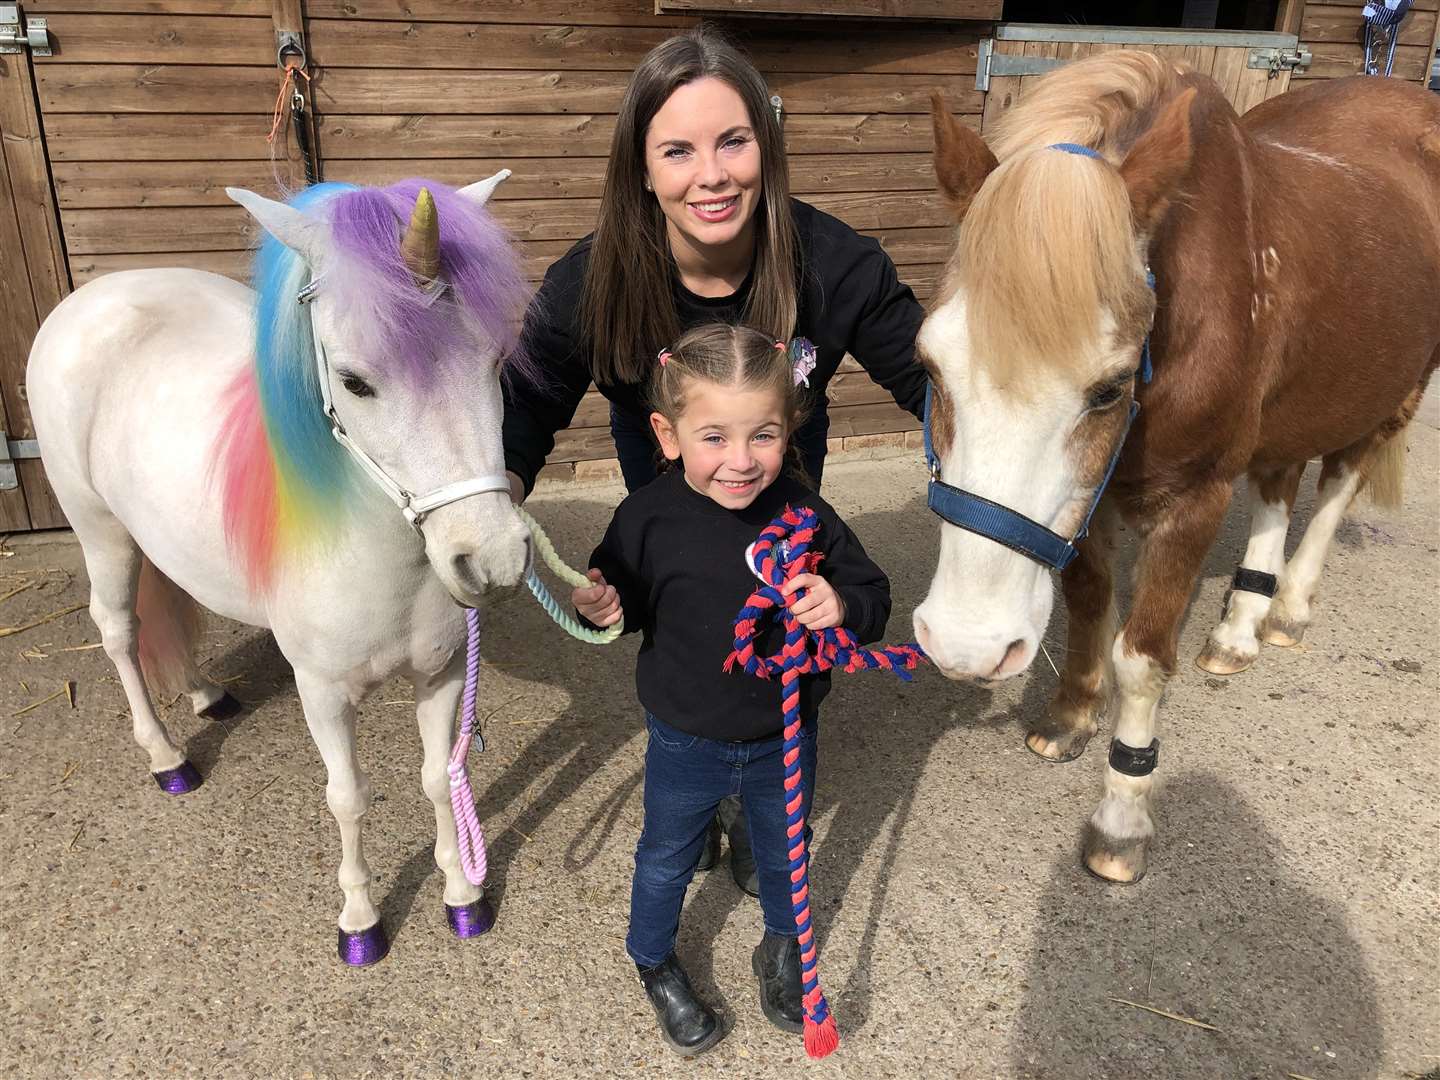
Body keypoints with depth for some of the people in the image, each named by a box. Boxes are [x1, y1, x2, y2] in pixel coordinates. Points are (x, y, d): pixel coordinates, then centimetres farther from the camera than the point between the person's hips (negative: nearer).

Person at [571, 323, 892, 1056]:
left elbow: (873, 598, -11)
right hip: (685, 743, -1)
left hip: (784, 739, 1)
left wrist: (843, 605, -33)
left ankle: (783, 948, 58)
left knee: (783, 854, 27)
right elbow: (627, 600, -6)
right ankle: (654, 963, 54)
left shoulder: (804, 514, -20)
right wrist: (602, 607, -28)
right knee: (666, 861, 24)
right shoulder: (647, 517, -21)